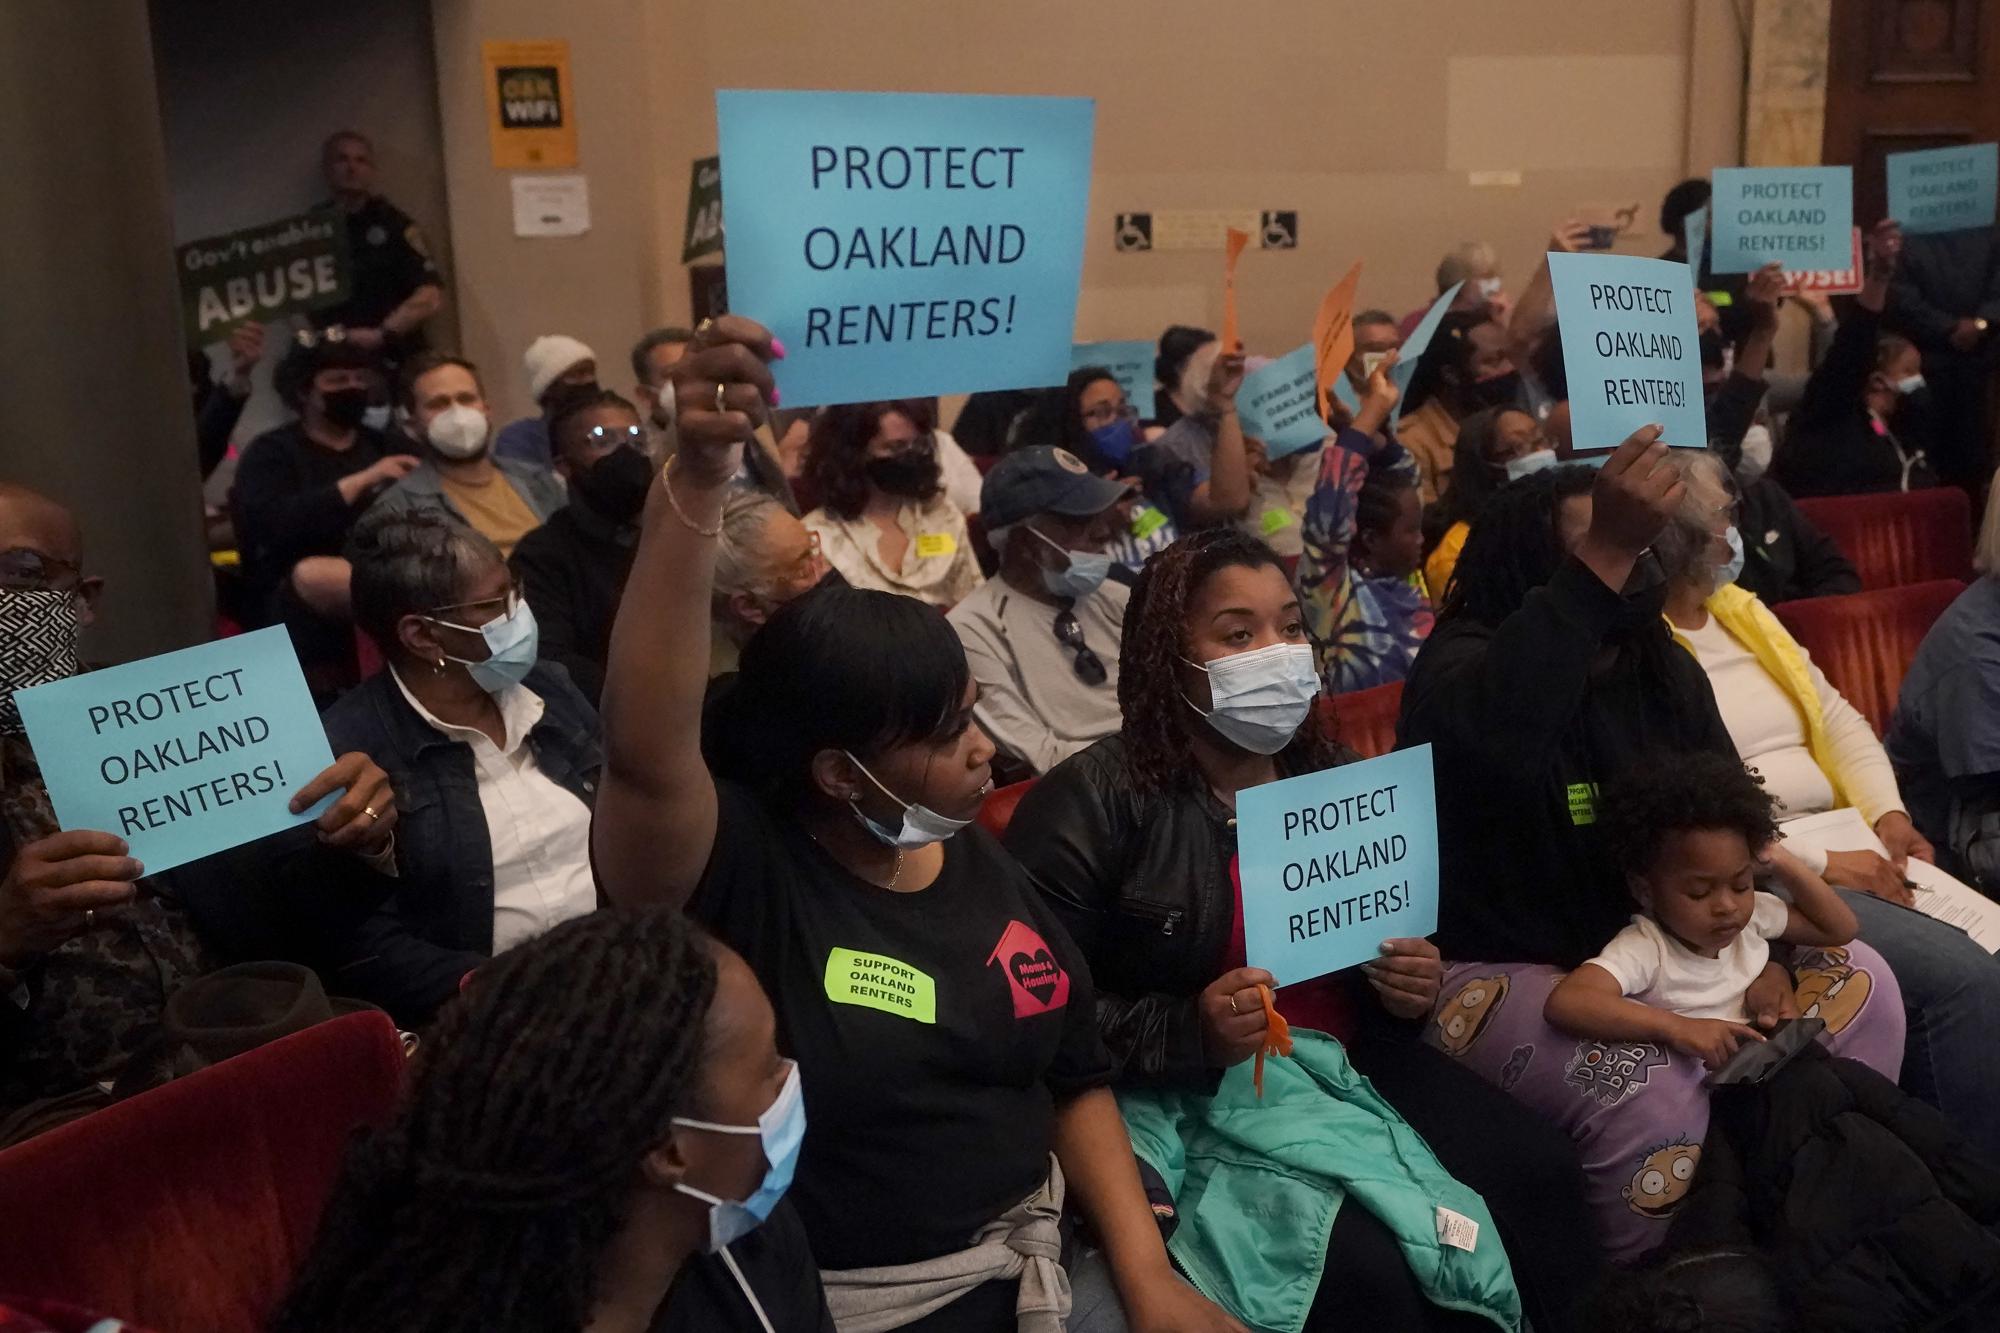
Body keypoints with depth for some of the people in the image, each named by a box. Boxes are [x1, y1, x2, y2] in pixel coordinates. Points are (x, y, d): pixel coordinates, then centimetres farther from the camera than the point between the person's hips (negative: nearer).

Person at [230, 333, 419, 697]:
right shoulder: (269, 453, 8)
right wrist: (362, 480, -15)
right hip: (304, 602, -4)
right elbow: (275, 524, -13)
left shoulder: (381, 444, 22)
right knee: (311, 572, -39)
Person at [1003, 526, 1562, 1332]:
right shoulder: (1090, 805, -9)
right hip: (1191, 1096, -6)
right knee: (1364, 1268, -28)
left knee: (1538, 1177, -16)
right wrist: (1189, 1033, -25)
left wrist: (1407, 988, -1)